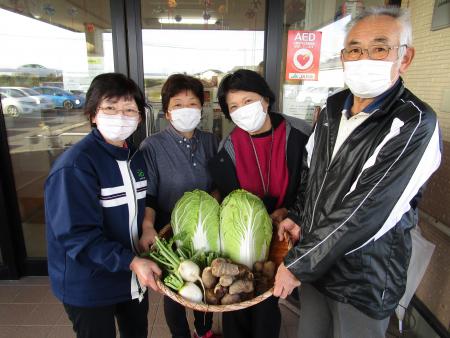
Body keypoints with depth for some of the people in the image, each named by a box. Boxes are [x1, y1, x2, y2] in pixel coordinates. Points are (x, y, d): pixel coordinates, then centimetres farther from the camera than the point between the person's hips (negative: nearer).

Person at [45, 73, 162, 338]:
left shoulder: (136, 157, 2)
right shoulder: (74, 166, -23)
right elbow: (76, 235, -25)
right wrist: (131, 262, -30)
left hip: (135, 275, 7)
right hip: (89, 287, -6)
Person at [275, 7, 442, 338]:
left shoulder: (414, 124, -20)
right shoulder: (333, 107, 2)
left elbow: (363, 214, -25)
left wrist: (297, 264, -20)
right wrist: (297, 216, 1)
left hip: (366, 277, -5)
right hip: (316, 258, 6)